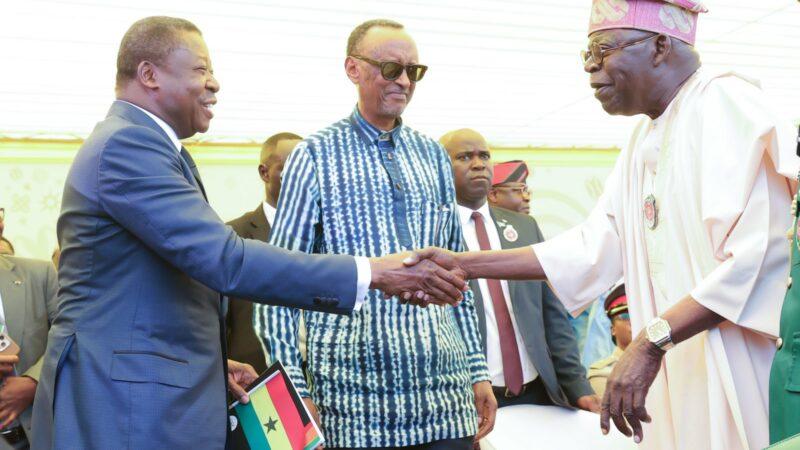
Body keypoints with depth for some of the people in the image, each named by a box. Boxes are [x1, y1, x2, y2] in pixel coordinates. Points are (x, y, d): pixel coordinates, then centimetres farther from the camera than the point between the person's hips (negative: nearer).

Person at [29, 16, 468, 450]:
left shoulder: (131, 142, 16)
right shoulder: (128, 143, -17)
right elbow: (225, 260, -26)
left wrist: (210, 362, 12)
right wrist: (369, 273, -25)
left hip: (154, 395, 10)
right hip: (125, 406, -10)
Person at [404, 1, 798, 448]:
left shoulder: (725, 103, -12)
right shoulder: (646, 137, 16)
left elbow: (752, 257, -22)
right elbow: (593, 247, 11)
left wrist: (651, 343, -26)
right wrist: (461, 264, 7)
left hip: (738, 368, -8)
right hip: (677, 369, 8)